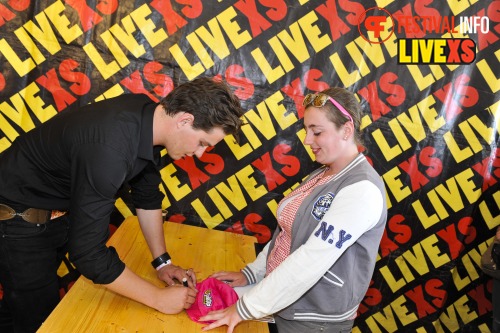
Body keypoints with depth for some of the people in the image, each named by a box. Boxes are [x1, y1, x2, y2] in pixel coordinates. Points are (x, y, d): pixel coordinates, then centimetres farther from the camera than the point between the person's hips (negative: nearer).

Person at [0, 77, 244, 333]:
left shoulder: (149, 116, -13)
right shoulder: (108, 148, -39)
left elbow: (147, 196, -1)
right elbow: (89, 253, -35)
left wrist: (162, 262, -1)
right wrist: (158, 298, -24)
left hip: (61, 211, 7)